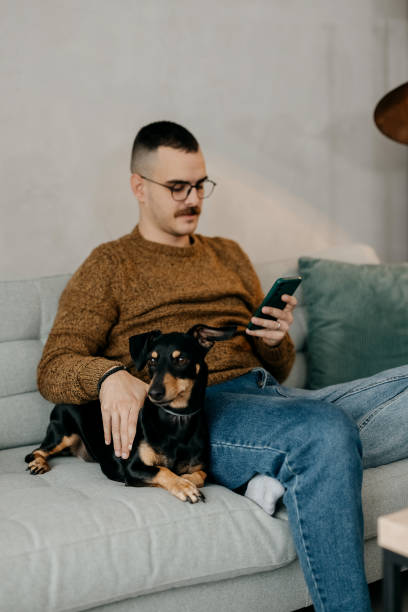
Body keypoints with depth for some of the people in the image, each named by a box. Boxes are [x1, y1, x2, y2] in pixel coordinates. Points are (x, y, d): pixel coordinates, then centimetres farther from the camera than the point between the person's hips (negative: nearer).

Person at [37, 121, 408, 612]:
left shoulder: (229, 255, 30)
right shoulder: (109, 266, 14)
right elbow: (54, 368, 3)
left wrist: (276, 340, 5)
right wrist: (109, 376, -20)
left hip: (270, 396, 6)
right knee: (325, 432, -35)